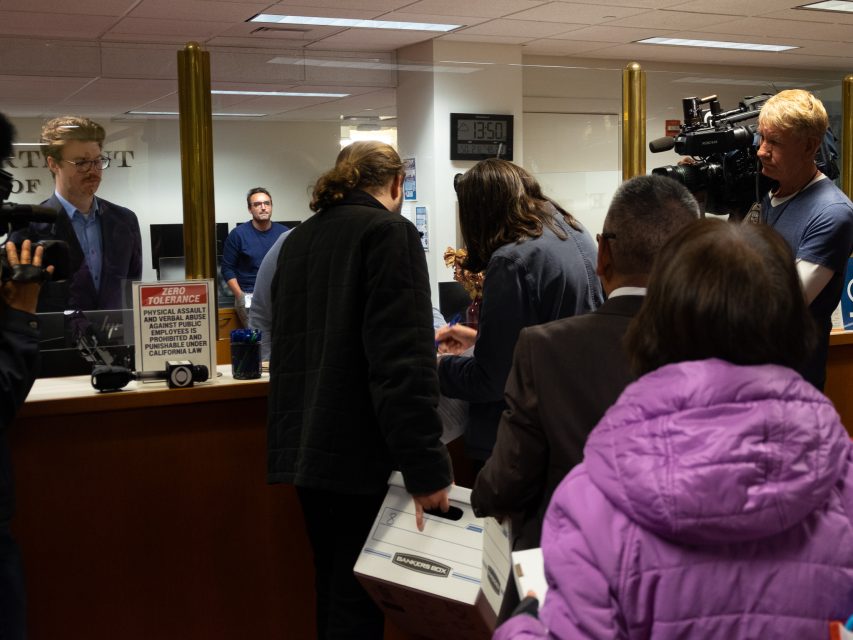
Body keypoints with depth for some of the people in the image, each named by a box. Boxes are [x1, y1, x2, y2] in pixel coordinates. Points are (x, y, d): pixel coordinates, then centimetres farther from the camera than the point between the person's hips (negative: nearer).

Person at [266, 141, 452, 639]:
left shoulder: (300, 238, 14)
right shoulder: (388, 231, -10)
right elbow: (402, 360, -20)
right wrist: (427, 465, -19)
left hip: (308, 447, 8)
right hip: (362, 452, -8)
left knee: (334, 590, 18)